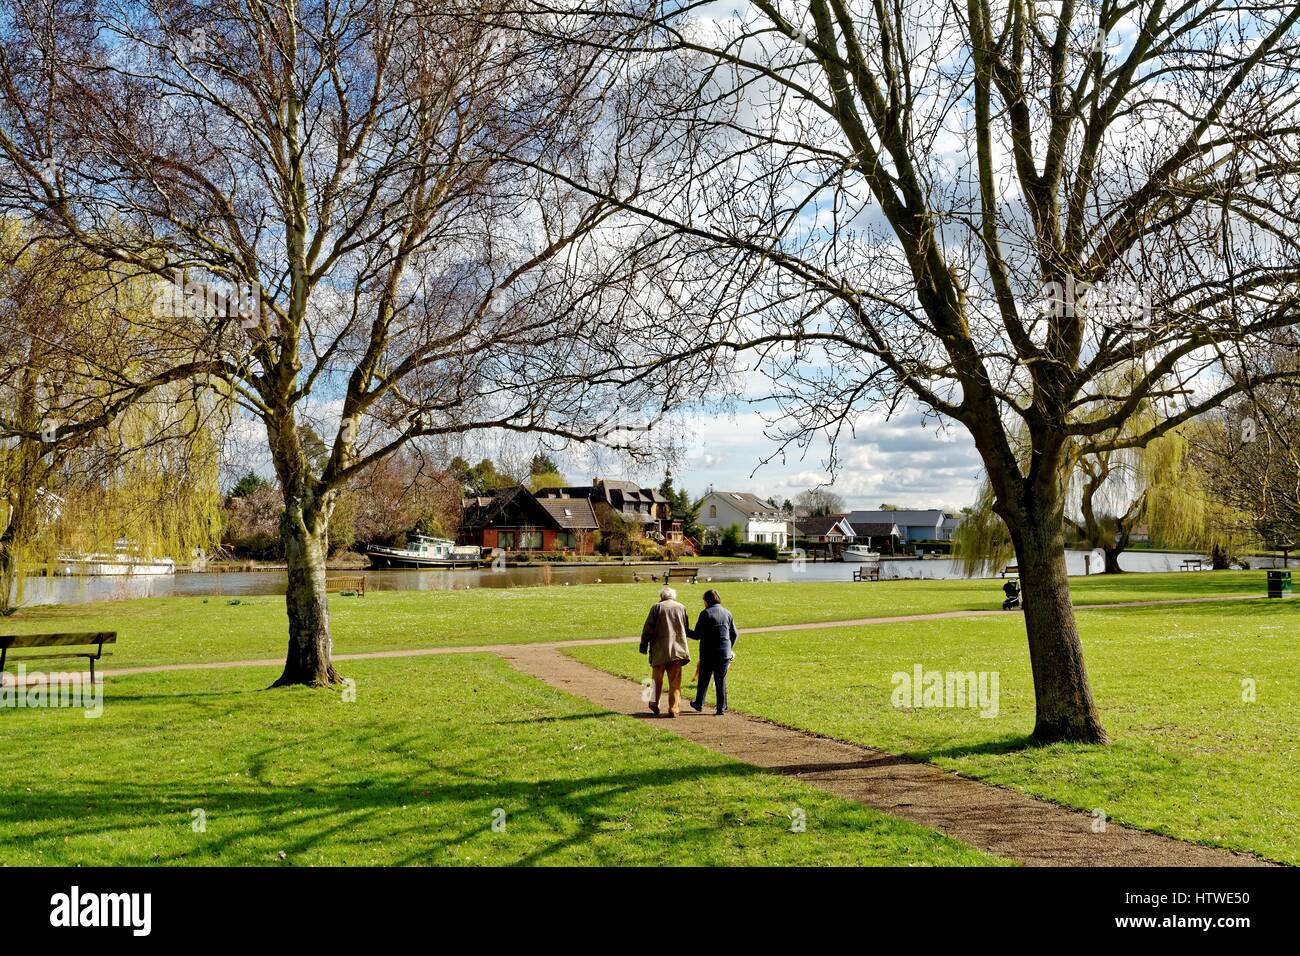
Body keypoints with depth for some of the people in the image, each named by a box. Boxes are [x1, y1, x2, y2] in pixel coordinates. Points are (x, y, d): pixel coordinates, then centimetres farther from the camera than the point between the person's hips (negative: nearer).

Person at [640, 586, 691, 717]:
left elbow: (648, 629, -3)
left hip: (659, 650, -1)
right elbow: (687, 629, 13)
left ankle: (655, 705, 25)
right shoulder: (682, 607, 8)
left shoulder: (657, 607, -1)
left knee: (657, 679, 14)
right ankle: (673, 709, 1)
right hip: (677, 649, 1)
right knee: (675, 681, 5)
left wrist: (644, 646, 3)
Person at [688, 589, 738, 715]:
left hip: (708, 653, -3)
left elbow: (698, 635, -11)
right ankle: (721, 707, 8)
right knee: (721, 680, 10)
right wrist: (729, 648, 25)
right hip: (724, 653, 3)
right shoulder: (727, 613, 5)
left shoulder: (705, 613, -9)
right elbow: (734, 634, 10)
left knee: (703, 679, 13)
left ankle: (699, 703, 25)